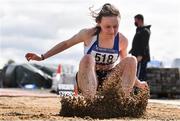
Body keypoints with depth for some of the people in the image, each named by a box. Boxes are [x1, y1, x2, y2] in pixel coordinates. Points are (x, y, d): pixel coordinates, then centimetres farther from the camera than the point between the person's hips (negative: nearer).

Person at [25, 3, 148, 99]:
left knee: (131, 60, -22)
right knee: (88, 59, -35)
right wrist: (42, 57, -1)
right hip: (87, 79, -2)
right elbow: (66, 44, 0)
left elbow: (127, 65, 11)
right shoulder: (89, 34, -15)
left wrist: (137, 83, 13)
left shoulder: (122, 40, -7)